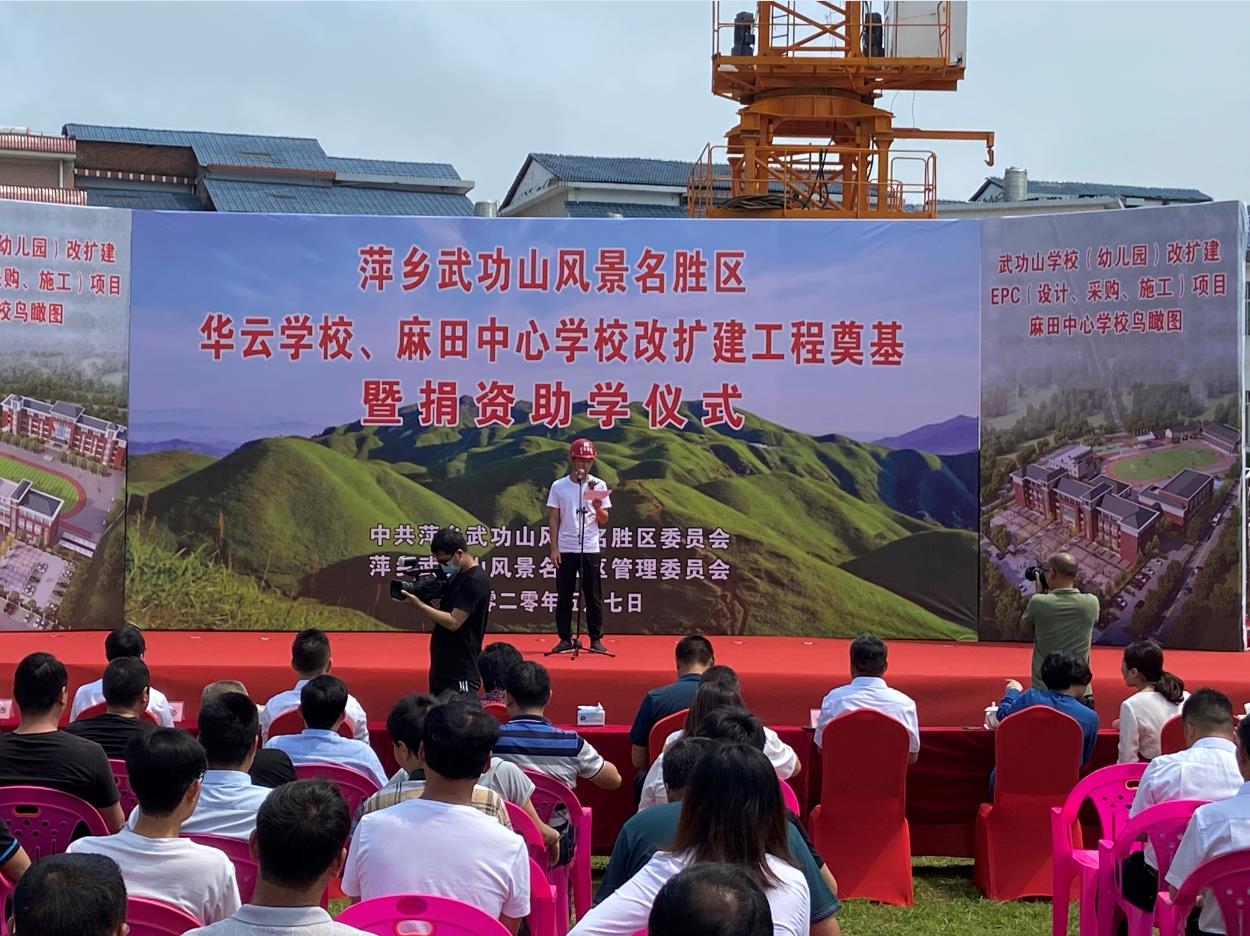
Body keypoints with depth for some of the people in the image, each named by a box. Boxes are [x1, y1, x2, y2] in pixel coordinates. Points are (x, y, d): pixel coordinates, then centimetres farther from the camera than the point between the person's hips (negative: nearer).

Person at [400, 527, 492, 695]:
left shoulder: (475, 581, -15)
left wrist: (417, 603, -20)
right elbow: (439, 618, 14)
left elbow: (453, 622, -20)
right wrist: (421, 600, -4)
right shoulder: (456, 576, 13)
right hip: (441, 670, 10)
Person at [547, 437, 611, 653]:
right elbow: (553, 519, 4)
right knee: (564, 596, 4)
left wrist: (598, 508, -17)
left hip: (590, 549, 0)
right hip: (565, 549, 0)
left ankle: (596, 639, 6)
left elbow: (604, 522, 5)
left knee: (593, 596, 1)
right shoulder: (559, 486, 2)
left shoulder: (599, 485, 3)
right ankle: (565, 639, 10)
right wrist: (554, 549, -3)